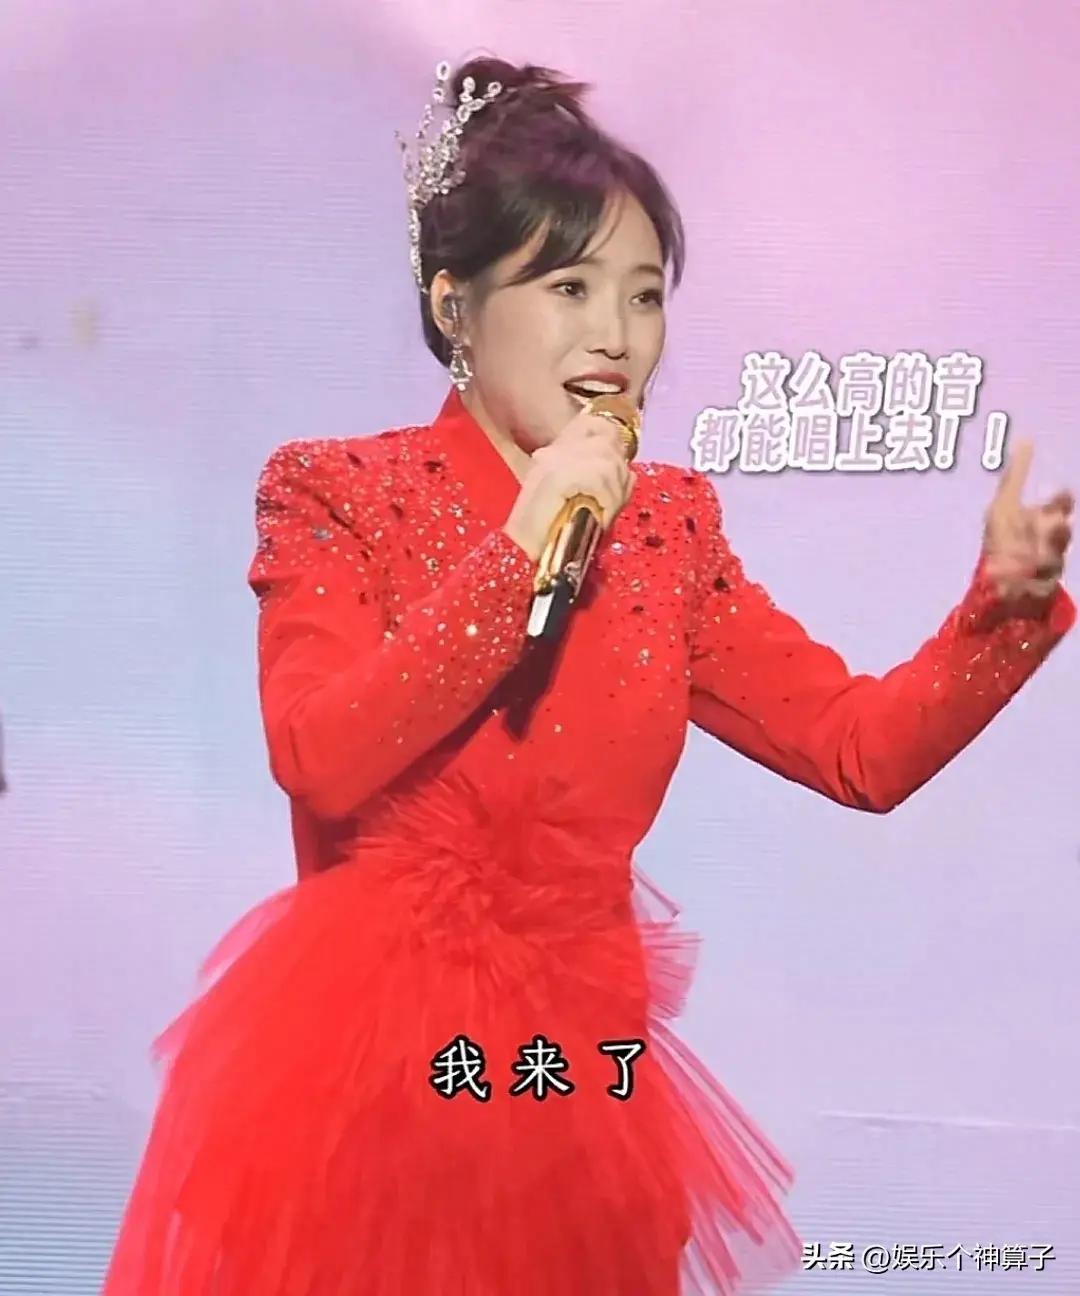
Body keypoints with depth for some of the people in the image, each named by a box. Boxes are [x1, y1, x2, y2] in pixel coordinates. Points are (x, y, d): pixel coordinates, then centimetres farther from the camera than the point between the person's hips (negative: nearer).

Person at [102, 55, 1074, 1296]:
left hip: (583, 1065, 4)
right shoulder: (341, 490, -6)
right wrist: (523, 548, -21)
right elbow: (320, 762, -21)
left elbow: (863, 748, 2)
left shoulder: (668, 525, 5)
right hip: (371, 1052, -3)